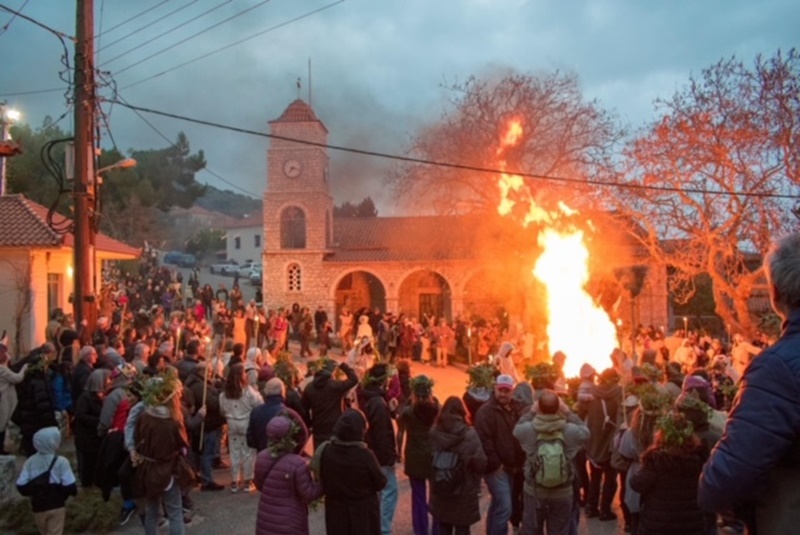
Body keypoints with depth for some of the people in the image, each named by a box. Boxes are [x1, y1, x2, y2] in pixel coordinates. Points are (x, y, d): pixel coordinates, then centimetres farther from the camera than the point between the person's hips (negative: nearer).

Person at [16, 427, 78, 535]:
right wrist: (74, 491, 3)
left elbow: (21, 486, -7)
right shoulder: (61, 461, -17)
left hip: (38, 506, 4)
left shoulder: (30, 461, -7)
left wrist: (34, 491, 11)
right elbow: (69, 486, -19)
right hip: (56, 506, -4)